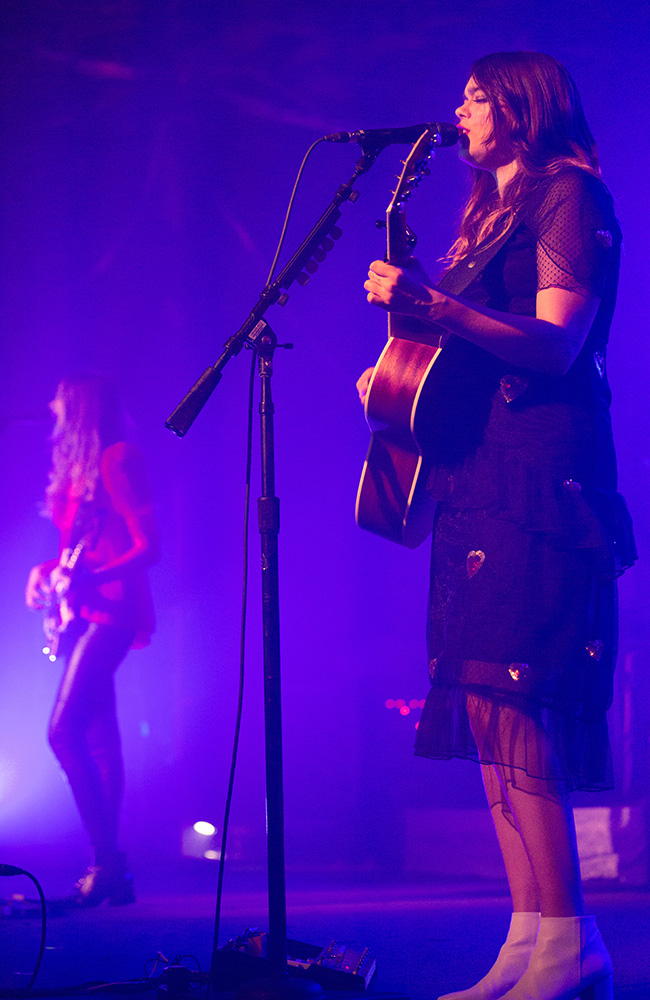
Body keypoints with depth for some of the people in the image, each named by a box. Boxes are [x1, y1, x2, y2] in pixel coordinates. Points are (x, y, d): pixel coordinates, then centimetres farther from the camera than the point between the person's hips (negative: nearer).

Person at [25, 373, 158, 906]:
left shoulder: (116, 461, -9)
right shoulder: (75, 466, 17)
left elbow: (147, 546, -14)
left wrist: (88, 579, -26)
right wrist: (50, 571, 7)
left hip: (111, 611, -9)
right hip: (85, 615, 9)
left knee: (65, 731, -18)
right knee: (98, 740, 7)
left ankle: (107, 860, -17)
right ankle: (110, 866, 10)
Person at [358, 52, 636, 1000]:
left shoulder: (569, 194, -1)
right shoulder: (489, 211, 25)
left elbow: (556, 346, -15)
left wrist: (433, 306, -23)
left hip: (537, 475, -9)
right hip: (476, 476, 9)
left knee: (502, 691, -18)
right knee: (492, 709, 2)